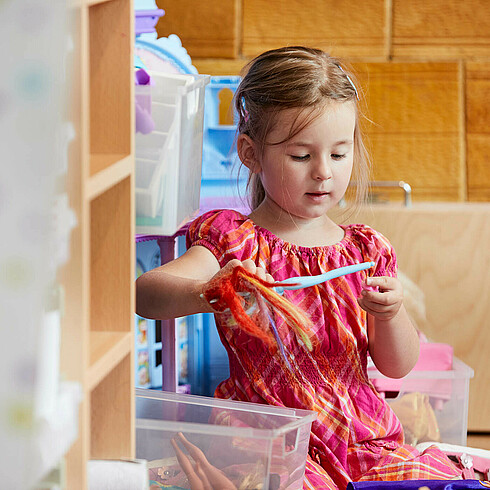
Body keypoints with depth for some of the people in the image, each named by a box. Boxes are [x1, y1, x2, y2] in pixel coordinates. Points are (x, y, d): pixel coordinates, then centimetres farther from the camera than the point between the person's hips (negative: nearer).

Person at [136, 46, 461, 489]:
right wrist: (207, 293, -40)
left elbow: (398, 365, 11)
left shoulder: (365, 249, 10)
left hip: (365, 440, 4)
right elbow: (144, 292, -19)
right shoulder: (234, 241, -2)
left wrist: (391, 314, -12)